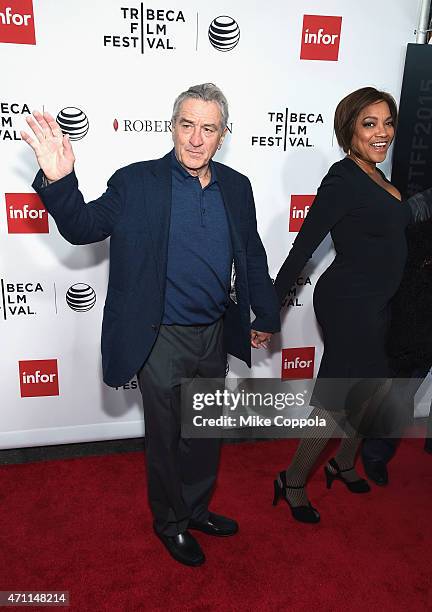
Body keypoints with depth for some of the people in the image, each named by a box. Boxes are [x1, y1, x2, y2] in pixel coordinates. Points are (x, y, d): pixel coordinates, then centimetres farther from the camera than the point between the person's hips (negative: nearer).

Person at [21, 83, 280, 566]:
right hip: (162, 340, -4)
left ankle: (197, 508, 47)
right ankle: (170, 521, 40)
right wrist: (59, 180, -29)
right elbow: (83, 227, -10)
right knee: (166, 436, 13)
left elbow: (252, 255, 11)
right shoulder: (136, 182, -9)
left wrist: (266, 315, 15)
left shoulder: (236, 187, 3)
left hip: (216, 335, 5)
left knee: (207, 430, 21)